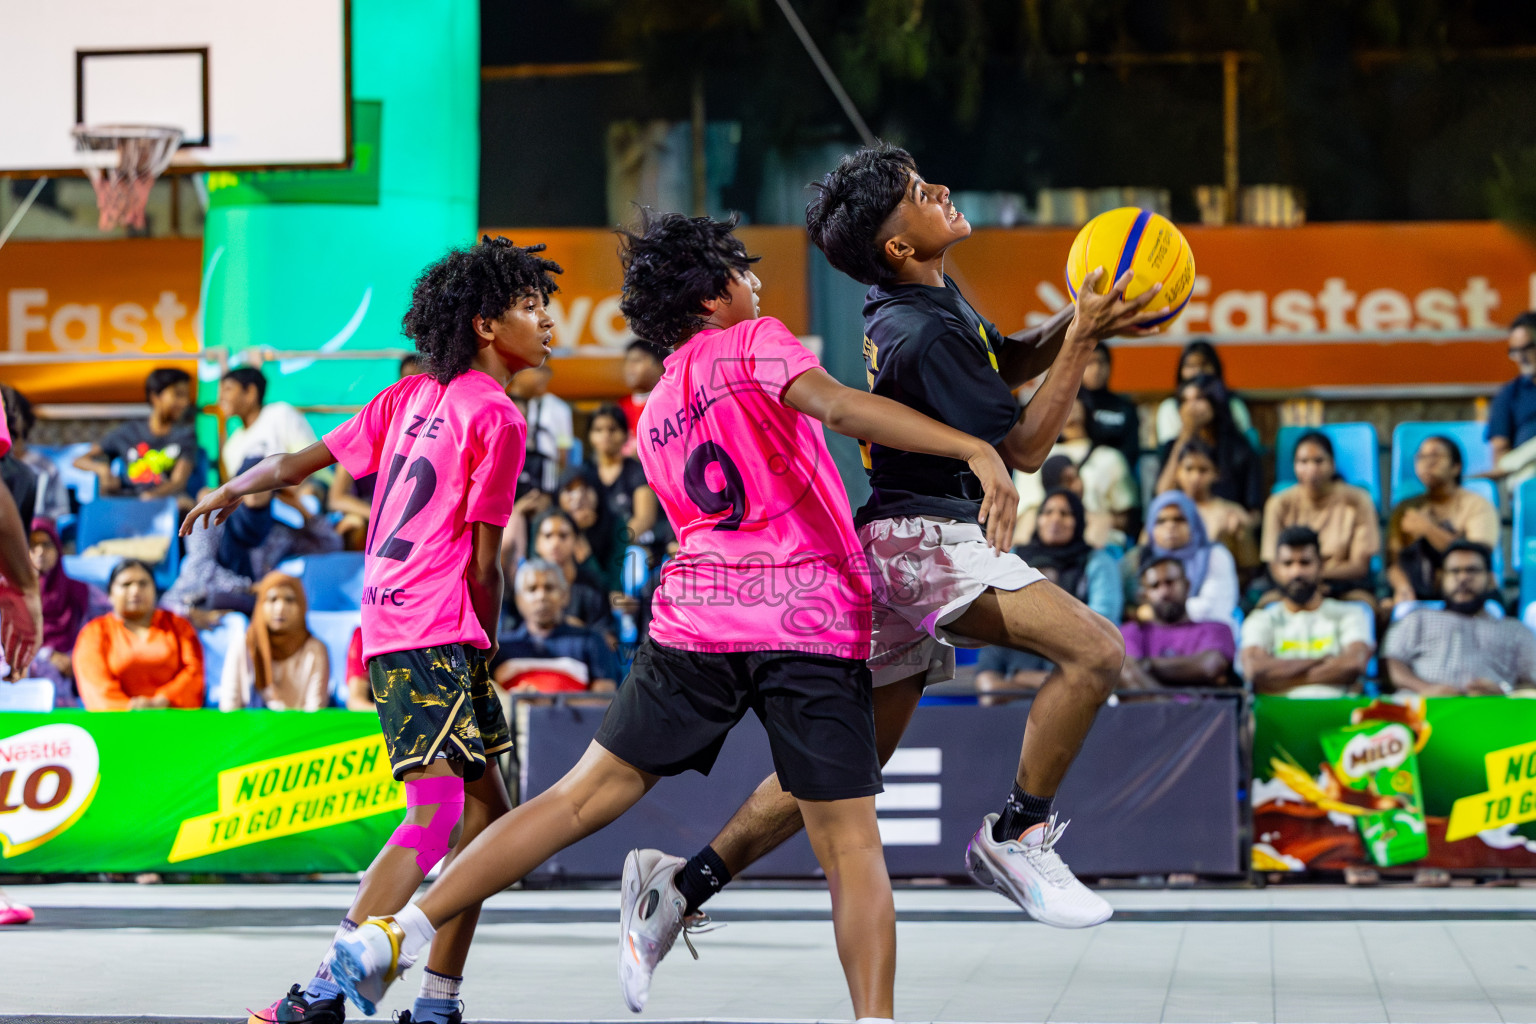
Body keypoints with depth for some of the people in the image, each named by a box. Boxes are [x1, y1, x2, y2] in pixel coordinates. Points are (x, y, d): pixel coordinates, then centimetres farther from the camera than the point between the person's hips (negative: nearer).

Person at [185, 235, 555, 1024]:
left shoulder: (416, 393, 15)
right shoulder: (497, 415, -9)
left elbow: (306, 460, 21)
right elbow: (483, 559, -8)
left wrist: (233, 489, 38)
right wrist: (486, 646, 6)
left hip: (391, 628, 9)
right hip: (434, 634, -9)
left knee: (484, 812, 10)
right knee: (439, 814, -17)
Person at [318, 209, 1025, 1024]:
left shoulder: (654, 417, 22)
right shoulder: (753, 343, 3)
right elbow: (837, 406, -17)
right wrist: (974, 448, -25)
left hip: (696, 620, 5)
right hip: (814, 622, -5)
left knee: (583, 797, 7)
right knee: (851, 846, -1)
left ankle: (396, 936, 4)